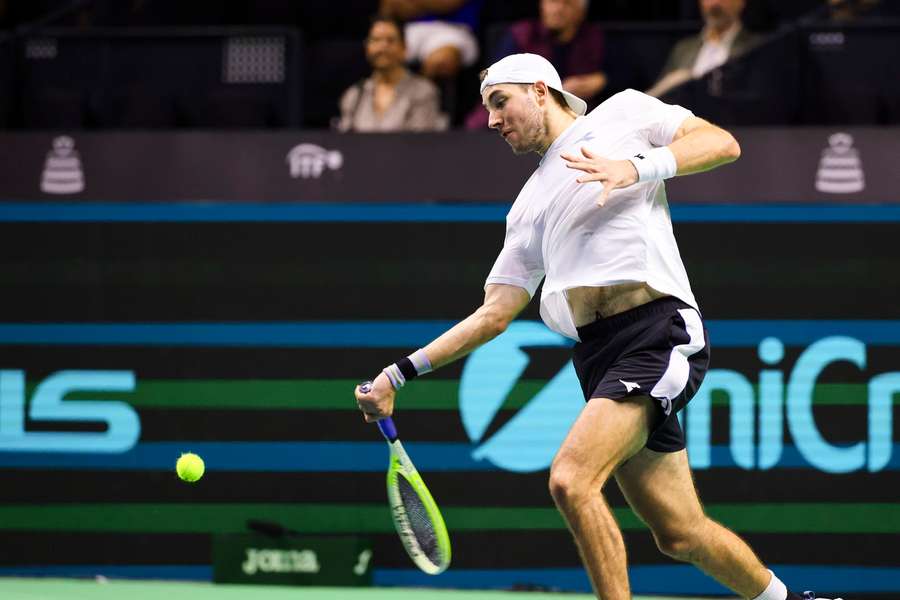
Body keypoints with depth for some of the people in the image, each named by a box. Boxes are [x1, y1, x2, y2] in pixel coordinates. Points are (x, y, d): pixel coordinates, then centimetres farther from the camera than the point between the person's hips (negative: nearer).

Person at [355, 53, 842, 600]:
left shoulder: (623, 113, 13)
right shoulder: (529, 207, 27)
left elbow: (722, 143, 2)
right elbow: (494, 314, 24)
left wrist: (637, 168, -11)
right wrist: (401, 373, 17)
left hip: (660, 328, -6)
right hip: (598, 354, 6)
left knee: (571, 479, -23)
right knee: (680, 535, 5)